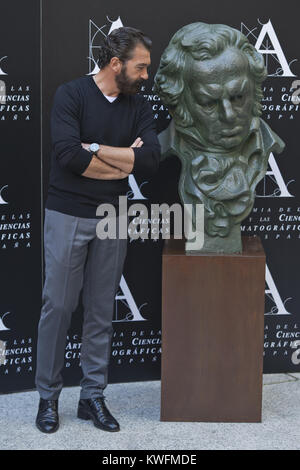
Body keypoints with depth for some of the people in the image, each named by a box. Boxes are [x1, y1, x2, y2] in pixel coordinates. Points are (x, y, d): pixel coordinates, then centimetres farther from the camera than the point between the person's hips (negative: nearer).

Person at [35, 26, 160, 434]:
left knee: (102, 311, 9)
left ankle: (93, 396, 20)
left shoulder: (139, 107, 4)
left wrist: (96, 148, -15)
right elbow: (68, 155, -23)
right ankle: (48, 396, 15)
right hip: (68, 216, -4)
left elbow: (151, 162, -11)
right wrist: (123, 161, -12)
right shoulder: (71, 95, -9)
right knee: (58, 306, 2)